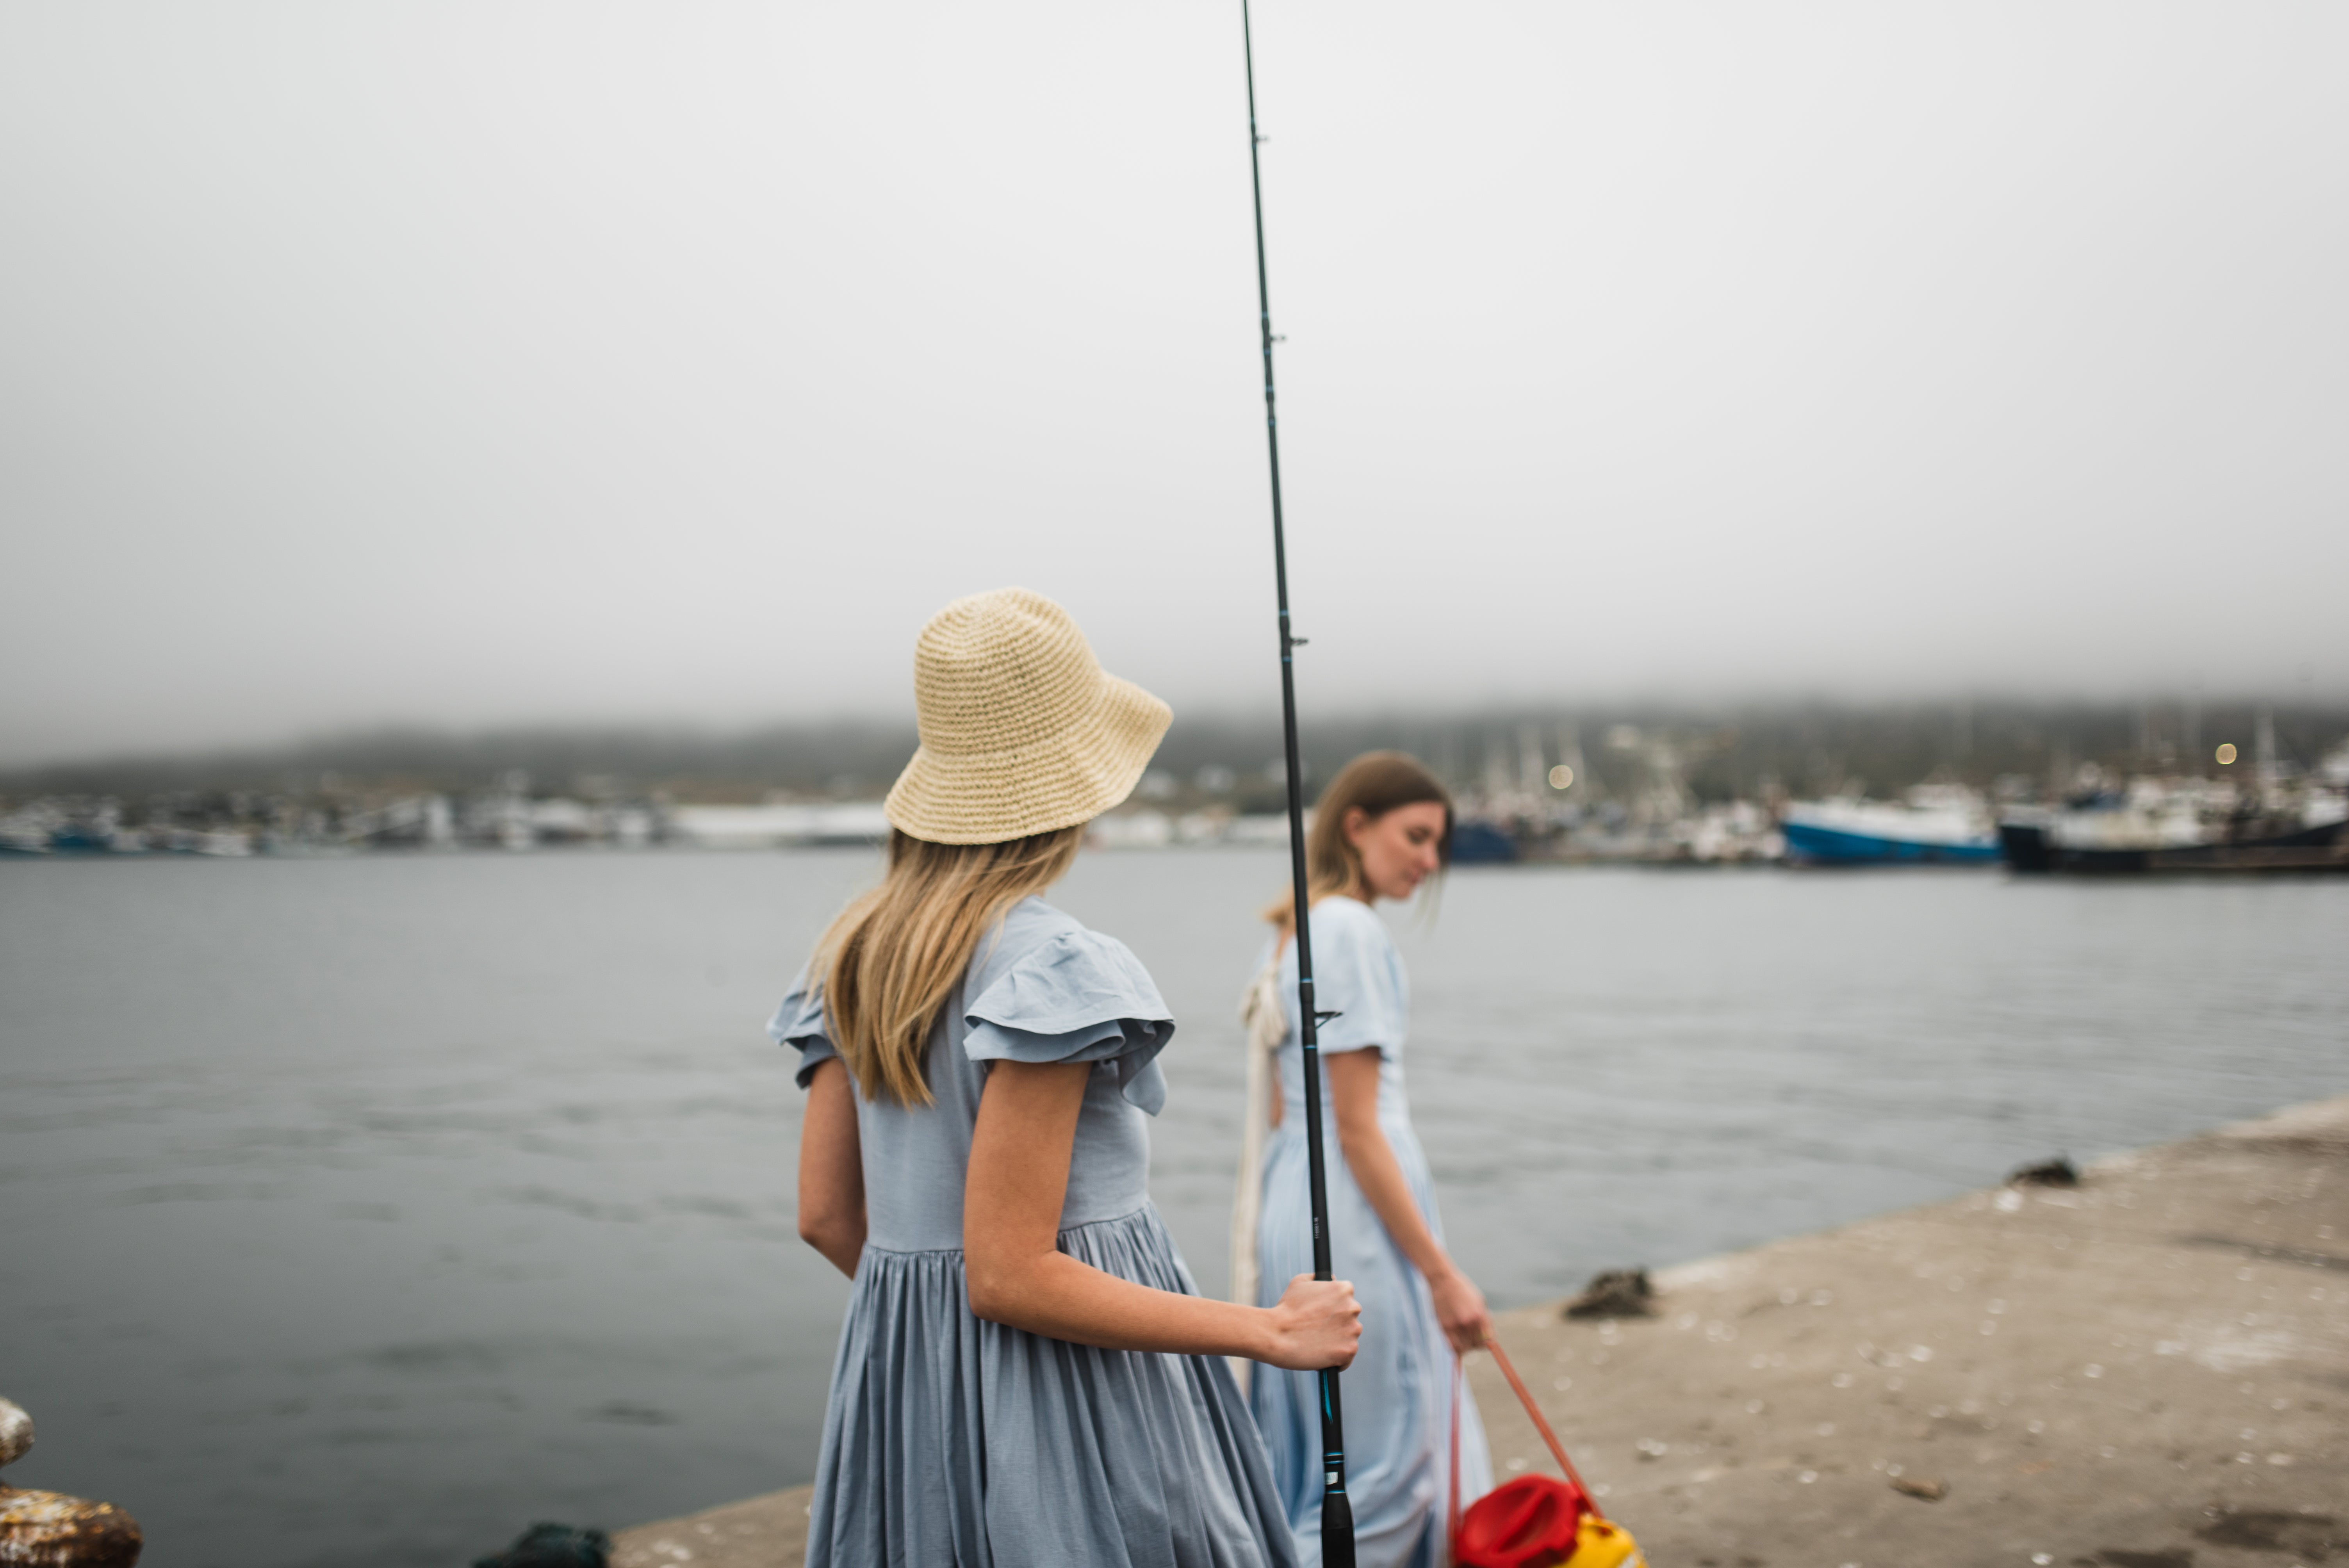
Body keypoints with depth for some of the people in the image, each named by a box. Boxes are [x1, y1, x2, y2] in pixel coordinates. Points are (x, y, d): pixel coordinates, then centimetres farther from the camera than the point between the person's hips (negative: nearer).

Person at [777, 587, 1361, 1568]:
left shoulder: (857, 952, 4)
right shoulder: (1052, 967, -19)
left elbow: (826, 1215, 8)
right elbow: (1008, 1276, -21)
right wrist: (1269, 1333, -15)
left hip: (901, 1379, 8)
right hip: (1063, 1399, -8)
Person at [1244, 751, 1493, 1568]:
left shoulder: (1295, 928, 14)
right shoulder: (1353, 929, -15)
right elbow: (1357, 1129, -18)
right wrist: (1442, 1273, -15)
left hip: (1296, 1192, 10)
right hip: (1353, 1210, -10)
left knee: (1319, 1455, 16)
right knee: (1388, 1453, -2)